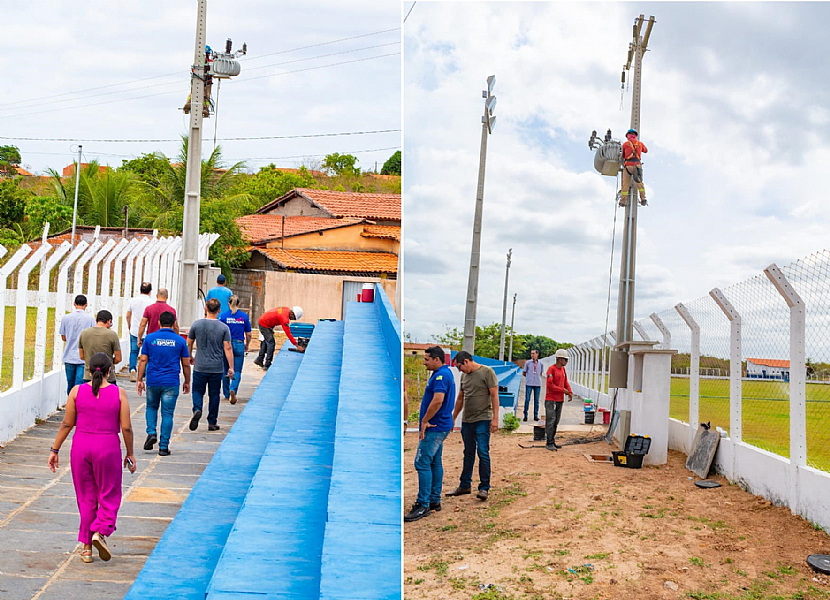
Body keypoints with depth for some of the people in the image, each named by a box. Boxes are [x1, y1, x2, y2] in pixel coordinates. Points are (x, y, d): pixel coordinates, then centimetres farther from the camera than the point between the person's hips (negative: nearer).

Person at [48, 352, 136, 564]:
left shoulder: (77, 391, -3)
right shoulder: (119, 393, -6)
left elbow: (67, 424, 0)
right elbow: (126, 428, -5)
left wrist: (55, 450, 9)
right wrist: (130, 453, 7)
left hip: (81, 446, 2)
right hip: (108, 447, -2)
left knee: (86, 497, 12)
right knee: (109, 495, 13)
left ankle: (87, 547, 16)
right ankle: (100, 532, -10)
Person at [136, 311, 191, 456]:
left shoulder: (150, 338, 1)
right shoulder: (180, 340, 0)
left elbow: (143, 361, 0)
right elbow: (186, 364, 4)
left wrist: (140, 380, 7)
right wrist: (187, 382, 14)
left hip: (153, 381, 1)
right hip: (171, 383, -1)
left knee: (151, 407, 23)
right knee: (167, 413, 3)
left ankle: (151, 433, 3)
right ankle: (164, 447, 4)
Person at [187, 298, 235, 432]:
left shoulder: (196, 324, -2)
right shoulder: (224, 327, -6)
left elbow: (189, 344, 8)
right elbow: (228, 348, -7)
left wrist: (190, 357, 27)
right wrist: (231, 367, -2)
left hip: (200, 366, 0)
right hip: (217, 368, 0)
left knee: (198, 391, 12)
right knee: (214, 394, 10)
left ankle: (197, 409, -16)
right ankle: (212, 423, 15)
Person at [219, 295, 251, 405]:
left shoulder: (223, 315, -5)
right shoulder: (244, 316, -1)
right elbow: (248, 335, 4)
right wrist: (247, 345, 22)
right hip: (239, 346, 0)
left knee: (225, 370, 15)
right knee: (237, 371, 5)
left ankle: (227, 395, 25)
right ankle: (233, 389, -21)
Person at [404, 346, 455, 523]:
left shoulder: (441, 375, -17)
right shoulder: (445, 373, 16)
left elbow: (437, 401, -28)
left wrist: (424, 421, -18)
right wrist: (426, 422, 14)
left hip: (434, 427, -11)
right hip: (439, 427, 11)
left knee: (422, 463, -10)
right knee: (435, 462, 14)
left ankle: (423, 505, -9)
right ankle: (435, 501, 20)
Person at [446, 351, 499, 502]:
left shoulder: (487, 372, -7)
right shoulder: (464, 376, 14)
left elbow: (494, 396, -10)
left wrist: (495, 418, -15)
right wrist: (453, 418, 25)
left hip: (483, 420, -7)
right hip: (466, 420, 7)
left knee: (483, 453, -8)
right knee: (468, 454, 12)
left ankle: (484, 488, -2)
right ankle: (465, 485, 19)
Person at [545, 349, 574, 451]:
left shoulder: (563, 369, 13)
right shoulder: (551, 369, -12)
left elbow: (565, 382, 17)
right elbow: (550, 385, -17)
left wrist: (570, 393, 0)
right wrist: (563, 390, -13)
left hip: (560, 400, 8)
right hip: (551, 400, -8)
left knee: (556, 422, 10)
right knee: (550, 421, -8)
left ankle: (552, 441, 16)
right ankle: (549, 443, -4)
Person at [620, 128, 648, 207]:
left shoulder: (625, 144, 5)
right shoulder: (640, 143, 11)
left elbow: (622, 155, 14)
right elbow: (646, 150, 31)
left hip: (628, 165, -2)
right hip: (637, 164, 2)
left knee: (625, 184, 3)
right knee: (639, 183, 12)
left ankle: (623, 201, 2)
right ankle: (643, 199, 6)